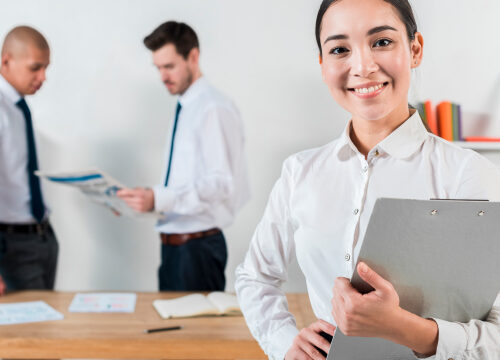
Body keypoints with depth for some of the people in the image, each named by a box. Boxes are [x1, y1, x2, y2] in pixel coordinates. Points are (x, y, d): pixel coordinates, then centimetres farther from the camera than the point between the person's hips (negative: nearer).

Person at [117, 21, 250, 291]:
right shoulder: (184, 109, 13)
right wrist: (151, 198, 6)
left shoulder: (214, 109, -14)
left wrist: (158, 199, -29)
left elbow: (221, 183, -23)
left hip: (198, 247, -9)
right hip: (174, 244, 9)